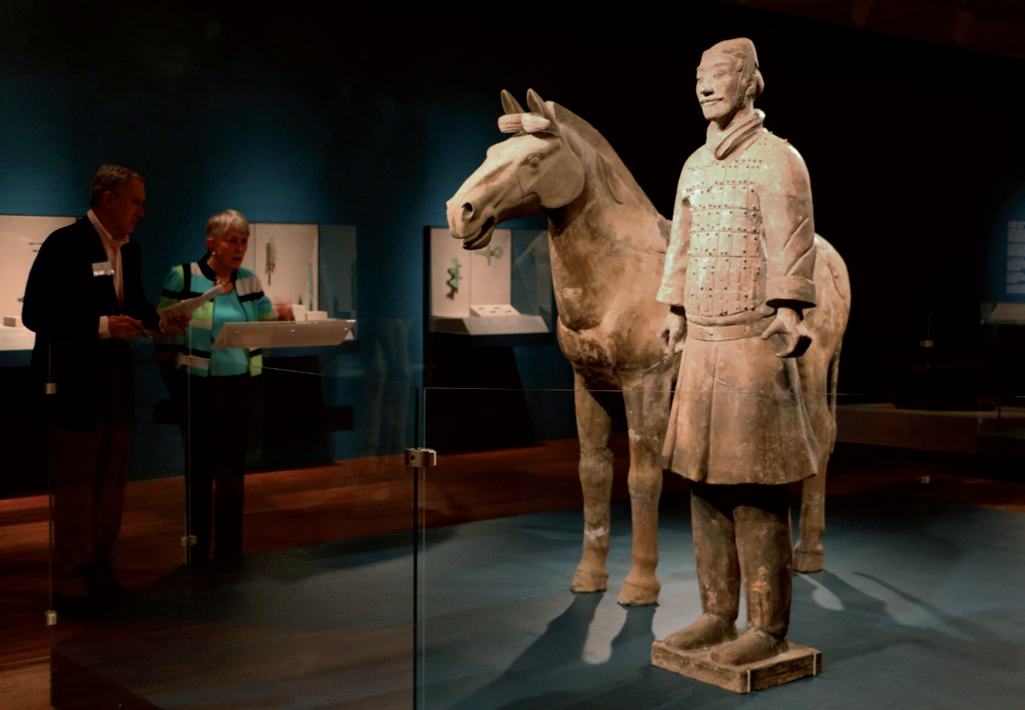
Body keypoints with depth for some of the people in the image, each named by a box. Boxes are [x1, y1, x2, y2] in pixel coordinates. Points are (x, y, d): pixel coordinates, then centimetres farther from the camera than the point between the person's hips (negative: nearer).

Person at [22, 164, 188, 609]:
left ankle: (99, 572, 25)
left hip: (117, 382, 8)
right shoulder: (65, 245, -13)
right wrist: (103, 325, -23)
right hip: (76, 384, -8)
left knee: (111, 481, 14)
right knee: (74, 485, 0)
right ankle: (70, 583, 9)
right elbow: (35, 314, -18)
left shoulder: (128, 251, 11)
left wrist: (161, 320, -1)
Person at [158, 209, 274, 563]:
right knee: (200, 470, 3)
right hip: (197, 387, -4)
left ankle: (230, 553, 15)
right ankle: (197, 554, 13)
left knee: (233, 471, 7)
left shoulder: (250, 281, 8)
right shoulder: (182, 277, -4)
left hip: (238, 387, 4)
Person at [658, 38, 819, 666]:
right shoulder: (696, 166, 16)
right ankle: (718, 615, 20)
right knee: (705, 484, 10)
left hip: (754, 344, -8)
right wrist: (675, 313, 23)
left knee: (757, 494, -4)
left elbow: (792, 244, -16)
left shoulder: (778, 160, -6)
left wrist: (788, 315, -27)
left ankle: (769, 629, 5)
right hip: (702, 344, 8)